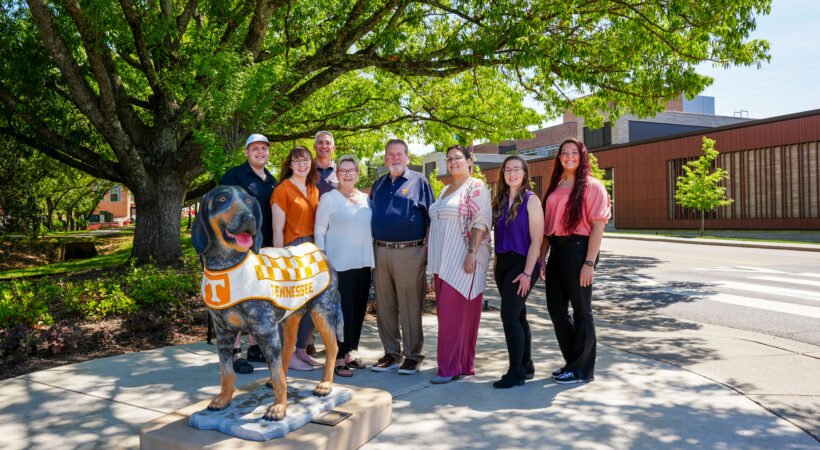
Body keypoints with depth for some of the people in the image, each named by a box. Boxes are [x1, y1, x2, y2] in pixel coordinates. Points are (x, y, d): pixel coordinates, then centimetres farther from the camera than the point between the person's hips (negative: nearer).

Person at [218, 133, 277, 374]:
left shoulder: (271, 181, 17)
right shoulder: (234, 176, -3)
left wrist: (272, 245, 16)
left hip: (264, 248, 7)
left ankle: (255, 347, 22)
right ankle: (235, 352, 1)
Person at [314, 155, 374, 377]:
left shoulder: (365, 198, 12)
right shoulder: (328, 198, -2)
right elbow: (319, 231, -4)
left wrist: (370, 250, 14)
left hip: (363, 262, 6)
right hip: (340, 264, -6)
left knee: (358, 310, 10)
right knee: (341, 311, -5)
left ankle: (347, 353, 23)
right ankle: (337, 359, 5)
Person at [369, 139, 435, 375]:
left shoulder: (419, 181, 4)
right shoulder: (378, 184, 17)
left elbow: (430, 219, 1)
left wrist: (427, 247, -7)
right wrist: (373, 246, 11)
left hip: (409, 251, -5)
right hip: (380, 251, 5)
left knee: (410, 306, -1)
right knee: (385, 306, 9)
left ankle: (413, 355, 11)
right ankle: (392, 353, 21)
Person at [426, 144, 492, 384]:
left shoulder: (476, 187, -5)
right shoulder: (445, 190, 21)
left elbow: (481, 222, -14)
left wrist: (471, 253, -21)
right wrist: (429, 251, 17)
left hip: (463, 260, -8)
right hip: (443, 261, 8)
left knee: (454, 312, -9)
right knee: (446, 312, 8)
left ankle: (451, 367, -2)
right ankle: (462, 364, 17)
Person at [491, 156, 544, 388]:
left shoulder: (531, 200, -7)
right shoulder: (499, 201, 12)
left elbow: (536, 240, -12)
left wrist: (527, 273, -17)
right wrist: (495, 265, 11)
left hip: (522, 263, -7)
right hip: (503, 264, 7)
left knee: (509, 315, -12)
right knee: (518, 316, 12)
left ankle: (516, 372, -3)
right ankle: (526, 366, 22)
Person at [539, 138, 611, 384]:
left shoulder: (591, 186, -6)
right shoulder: (555, 188, 14)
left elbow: (598, 225, -12)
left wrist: (589, 263, -18)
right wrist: (542, 259, 10)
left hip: (578, 249, -7)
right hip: (557, 251, 7)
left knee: (581, 311, 2)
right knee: (555, 309, 12)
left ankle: (583, 369, 15)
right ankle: (572, 362, 28)